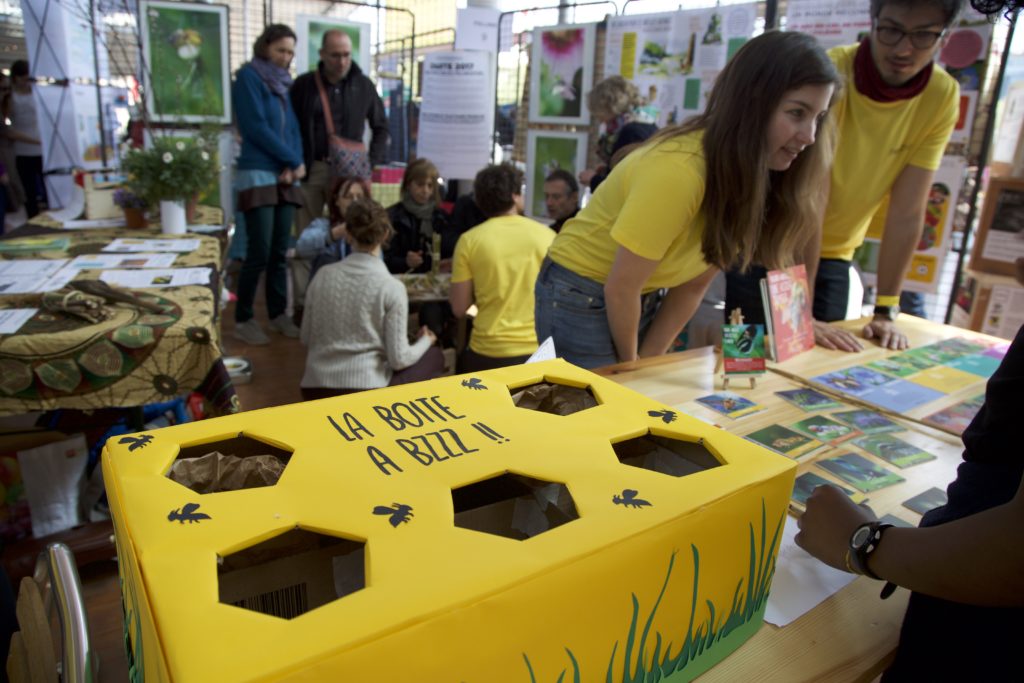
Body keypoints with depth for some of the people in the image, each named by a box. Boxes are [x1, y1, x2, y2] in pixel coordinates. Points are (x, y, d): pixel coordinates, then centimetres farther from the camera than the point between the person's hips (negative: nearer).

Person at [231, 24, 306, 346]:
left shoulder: (283, 83, 18)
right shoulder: (248, 76, -2)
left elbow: (293, 128, 11)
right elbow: (257, 127, -11)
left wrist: (293, 165, -7)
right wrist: (293, 160, -7)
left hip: (285, 178, 6)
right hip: (258, 176, -6)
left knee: (280, 253, 7)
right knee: (259, 253, -9)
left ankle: (278, 314, 16)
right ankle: (242, 320, 2)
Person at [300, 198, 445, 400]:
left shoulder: (323, 275, 2)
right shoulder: (391, 287, -11)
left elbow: (307, 339, 10)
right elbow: (398, 359, -9)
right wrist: (425, 341, 11)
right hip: (365, 390, -5)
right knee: (434, 356, 19)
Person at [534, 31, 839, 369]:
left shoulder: (757, 175, -5)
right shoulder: (678, 171, -29)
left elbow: (694, 284, 0)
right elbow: (620, 288, -21)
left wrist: (647, 362, -2)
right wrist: (630, 366, -6)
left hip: (642, 301, 7)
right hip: (581, 299, -6)